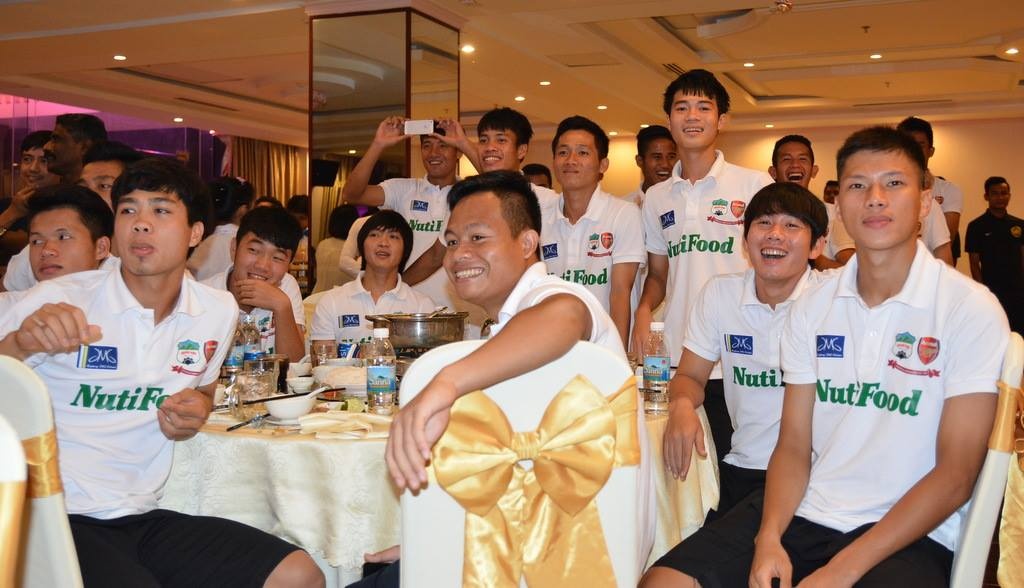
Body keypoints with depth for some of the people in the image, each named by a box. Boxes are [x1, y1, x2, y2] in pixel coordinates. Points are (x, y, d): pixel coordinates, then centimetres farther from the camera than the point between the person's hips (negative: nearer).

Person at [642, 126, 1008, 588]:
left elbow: (955, 476, -10)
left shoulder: (971, 309, -7)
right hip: (804, 512, 4)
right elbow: (793, 446, 6)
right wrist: (768, 538, -12)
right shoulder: (812, 305, 6)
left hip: (908, 534, -3)